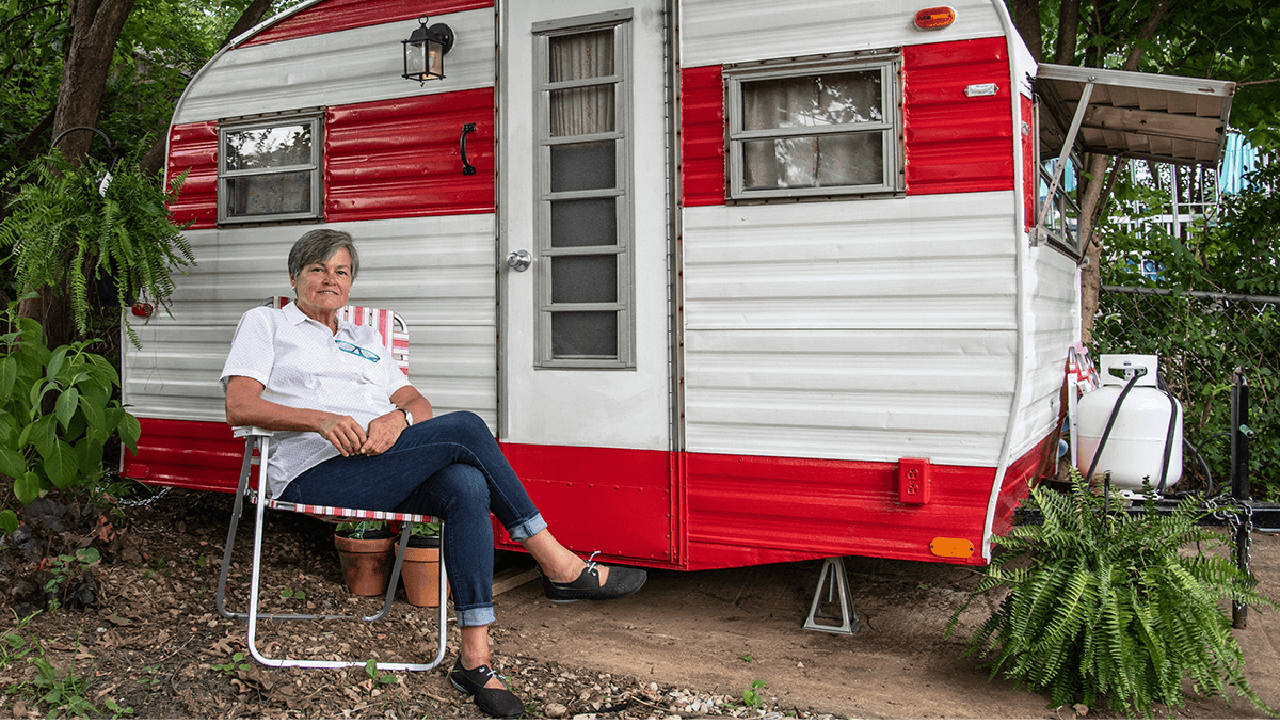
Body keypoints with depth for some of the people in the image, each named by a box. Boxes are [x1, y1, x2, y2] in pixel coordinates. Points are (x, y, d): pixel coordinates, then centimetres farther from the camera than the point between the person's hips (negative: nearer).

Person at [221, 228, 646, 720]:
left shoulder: (367, 340, 31)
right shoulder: (265, 324, 17)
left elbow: (418, 404, 18)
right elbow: (239, 406, 0)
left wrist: (398, 417, -9)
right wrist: (321, 420, -17)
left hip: (387, 471, 5)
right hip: (315, 477, -5)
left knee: (466, 485, -31)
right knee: (464, 429, -26)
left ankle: (474, 659, -32)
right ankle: (558, 565, -19)